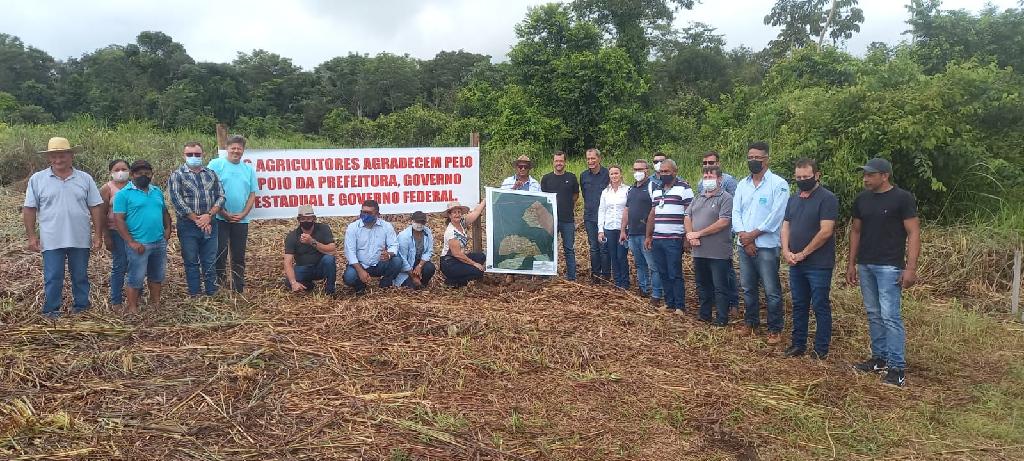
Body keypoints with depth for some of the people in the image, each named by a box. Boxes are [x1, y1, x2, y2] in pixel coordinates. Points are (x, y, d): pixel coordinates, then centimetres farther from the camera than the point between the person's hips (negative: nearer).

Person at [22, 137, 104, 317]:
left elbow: (96, 207, 4)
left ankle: (82, 309, 25)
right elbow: (29, 209, 3)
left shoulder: (85, 179, 3)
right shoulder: (37, 179, 1)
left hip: (80, 240, 1)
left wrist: (98, 234, 0)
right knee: (52, 279, 3)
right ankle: (51, 312, 15)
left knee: (81, 277, 12)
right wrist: (31, 236, -2)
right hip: (52, 241, -1)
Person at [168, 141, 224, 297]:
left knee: (210, 262, 8)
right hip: (188, 226, -3)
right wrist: (197, 219, -13)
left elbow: (221, 196, 5)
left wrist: (209, 215, -10)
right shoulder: (177, 175, -2)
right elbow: (177, 201, -11)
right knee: (191, 262, 7)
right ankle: (194, 295, 16)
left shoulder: (211, 174, 10)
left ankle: (212, 293, 17)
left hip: (209, 224, 3)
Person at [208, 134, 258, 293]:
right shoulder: (216, 164, -2)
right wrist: (223, 213, -12)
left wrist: (243, 214, -4)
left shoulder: (249, 169, 10)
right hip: (220, 219, -4)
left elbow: (252, 194, 9)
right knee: (220, 254, -1)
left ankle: (239, 289, 18)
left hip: (241, 220, 4)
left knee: (239, 256, 9)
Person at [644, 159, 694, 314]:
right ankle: (669, 303, 18)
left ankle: (680, 306, 4)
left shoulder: (684, 189, -4)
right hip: (657, 240, 7)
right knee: (663, 274, 9)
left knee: (675, 275, -4)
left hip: (674, 240, -7)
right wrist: (648, 236, 17)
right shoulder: (656, 192, 18)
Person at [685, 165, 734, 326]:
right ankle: (704, 314, 28)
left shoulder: (725, 198, -8)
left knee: (720, 287, 1)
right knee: (702, 285, 16)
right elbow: (687, 218, 11)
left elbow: (723, 222, -18)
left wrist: (698, 233, -15)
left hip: (718, 252, -7)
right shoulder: (698, 198, 15)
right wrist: (691, 235, -8)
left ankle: (722, 319, 9)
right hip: (699, 251, 7)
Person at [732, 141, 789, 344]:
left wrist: (753, 235, -11)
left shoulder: (778, 184, -6)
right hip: (744, 245, 6)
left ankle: (775, 329, 8)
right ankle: (751, 323, 26)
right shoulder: (742, 184, 12)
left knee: (772, 291, -2)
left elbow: (776, 216, -13)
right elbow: (736, 213, 6)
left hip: (767, 246, -5)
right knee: (748, 288, 14)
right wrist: (744, 237, -9)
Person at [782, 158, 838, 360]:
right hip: (795, 264, 7)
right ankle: (798, 344, 23)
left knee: (820, 307, 2)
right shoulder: (794, 199, 12)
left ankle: (821, 349, 10)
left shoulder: (827, 198, -10)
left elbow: (826, 231, -17)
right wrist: (786, 251, -4)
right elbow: (786, 226, 13)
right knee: (799, 305, 14)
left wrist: (803, 254, -13)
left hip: (818, 265, -7)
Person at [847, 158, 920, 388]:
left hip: (889, 266, -6)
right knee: (873, 315, 12)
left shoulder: (902, 198, -7)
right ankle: (879, 358, 23)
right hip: (864, 265, 6)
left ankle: (897, 367, -3)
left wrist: (911, 268, -16)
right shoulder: (861, 200, 9)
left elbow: (913, 233, -9)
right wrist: (851, 263, 14)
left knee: (890, 316, -9)